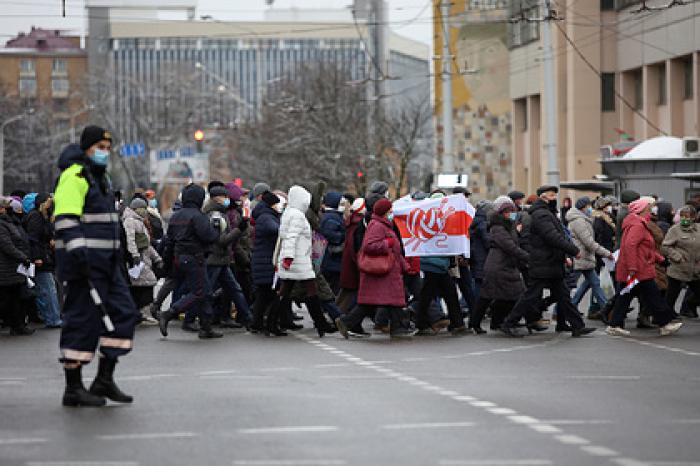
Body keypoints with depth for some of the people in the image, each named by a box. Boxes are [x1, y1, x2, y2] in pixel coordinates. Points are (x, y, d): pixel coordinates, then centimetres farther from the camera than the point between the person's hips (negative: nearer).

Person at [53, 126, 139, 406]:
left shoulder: (100, 177, 21)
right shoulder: (74, 177, -10)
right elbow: (66, 220, -19)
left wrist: (116, 256, 24)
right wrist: (79, 254, -28)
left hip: (105, 262, 10)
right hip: (83, 263, -10)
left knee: (124, 313, 5)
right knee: (82, 320, -7)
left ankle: (104, 380, 9)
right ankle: (73, 388, 0)